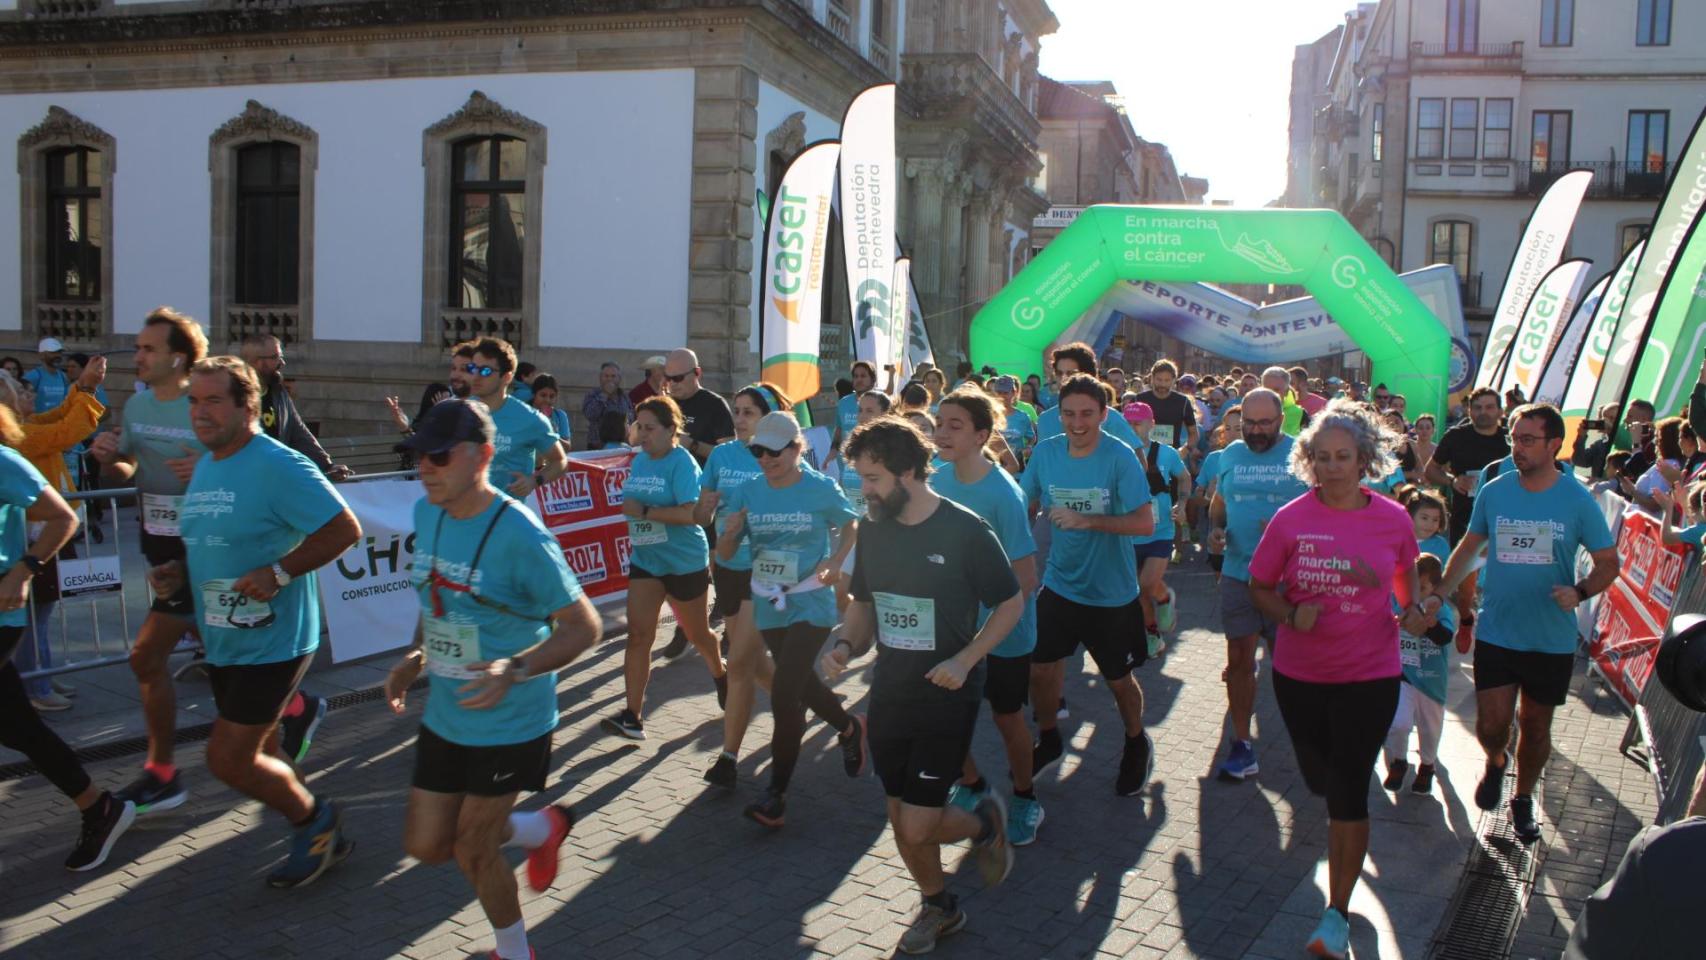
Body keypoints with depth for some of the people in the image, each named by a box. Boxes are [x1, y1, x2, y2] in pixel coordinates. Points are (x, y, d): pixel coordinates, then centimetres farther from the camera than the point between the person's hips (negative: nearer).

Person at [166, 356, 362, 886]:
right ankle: (322, 838, 37)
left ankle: (314, 819, 19)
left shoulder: (278, 466, -18)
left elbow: (345, 529, -21)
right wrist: (177, 571, 5)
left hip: (271, 642, -9)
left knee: (229, 760, -6)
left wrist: (279, 572, -27)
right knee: (257, 755, 19)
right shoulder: (205, 465, 10)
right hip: (222, 641, 9)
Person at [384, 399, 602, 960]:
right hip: (445, 716, 7)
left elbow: (584, 627, -21)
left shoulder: (519, 535, -24)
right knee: (426, 845, 13)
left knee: (472, 851, 7)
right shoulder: (425, 514, -2)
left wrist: (514, 670, -34)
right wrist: (415, 657, -1)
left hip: (510, 722, -7)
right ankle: (542, 829, 39)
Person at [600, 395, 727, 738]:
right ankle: (633, 716, -5)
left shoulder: (682, 463, -16)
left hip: (685, 562, -6)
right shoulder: (639, 460, 6)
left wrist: (644, 511, -25)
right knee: (638, 635, -6)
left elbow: (690, 513, -27)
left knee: (696, 634, 13)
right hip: (645, 560, 6)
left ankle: (720, 674, 44)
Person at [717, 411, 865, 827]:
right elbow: (723, 555, 0)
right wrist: (730, 532, -22)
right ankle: (849, 728, 51)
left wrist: (835, 561, -10)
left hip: (810, 605, -5)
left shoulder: (822, 489, -12)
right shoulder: (746, 493, -4)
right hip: (768, 606, 5)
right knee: (802, 683, 21)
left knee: (784, 695, -14)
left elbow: (851, 525, 6)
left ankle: (776, 795, -3)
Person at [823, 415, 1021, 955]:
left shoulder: (966, 531, -16)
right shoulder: (872, 530, 0)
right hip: (890, 694, 5)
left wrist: (965, 659, -18)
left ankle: (984, 822, 25)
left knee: (918, 828, -7)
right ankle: (939, 907, 40)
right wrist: (848, 646, -7)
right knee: (901, 820, 14)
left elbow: (1011, 603, -7)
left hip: (947, 696, -5)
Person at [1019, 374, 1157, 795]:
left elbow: (1145, 523, -23)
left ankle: (1137, 744, 42)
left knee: (1118, 680, 13)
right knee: (1039, 669, 9)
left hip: (1111, 592, -3)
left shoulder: (1120, 457, -18)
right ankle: (1048, 741, 36)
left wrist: (1087, 520, -33)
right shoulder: (1046, 451, -5)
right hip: (1058, 584, 4)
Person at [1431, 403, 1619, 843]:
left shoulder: (1578, 500, -9)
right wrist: (1439, 595, 2)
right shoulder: (1494, 491, -4)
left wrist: (1579, 592, -22)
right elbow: (1469, 548, 10)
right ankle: (1495, 762, 31)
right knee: (1491, 725, -4)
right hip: (1496, 633, 1)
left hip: (1552, 639, 0)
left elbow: (1608, 563, -3)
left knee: (1535, 726, 14)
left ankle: (1523, 798, 37)